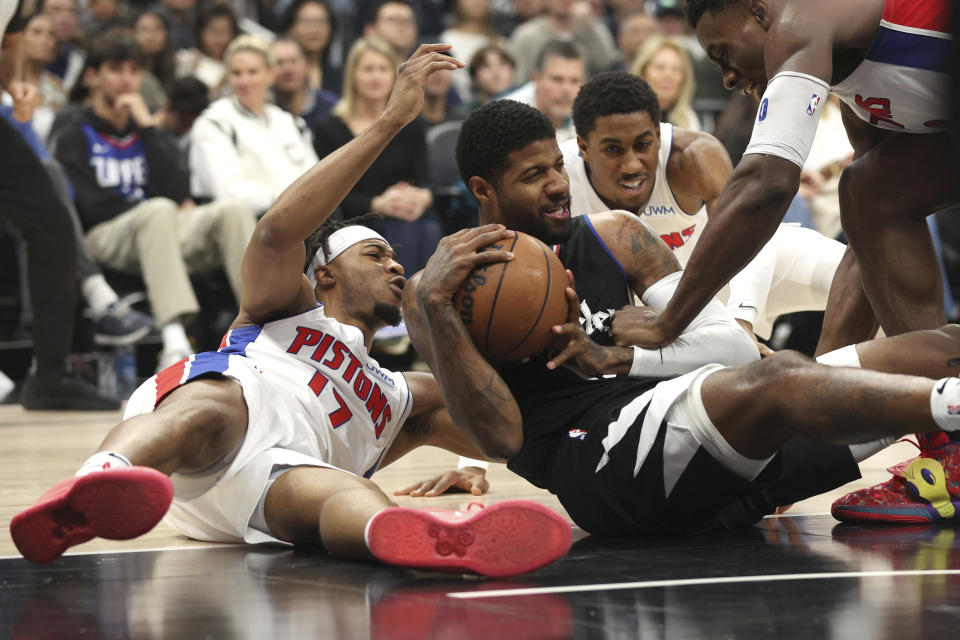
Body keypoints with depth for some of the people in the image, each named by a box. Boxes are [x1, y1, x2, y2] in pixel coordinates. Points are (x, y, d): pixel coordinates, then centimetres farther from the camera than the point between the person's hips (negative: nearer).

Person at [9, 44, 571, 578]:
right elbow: (278, 230, 10)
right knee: (217, 403, -41)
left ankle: (435, 540, -76)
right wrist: (391, 120, 7)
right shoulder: (289, 306, 34)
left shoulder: (408, 397, 45)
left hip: (273, 482, 2)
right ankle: (87, 495, -74)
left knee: (357, 499, -36)